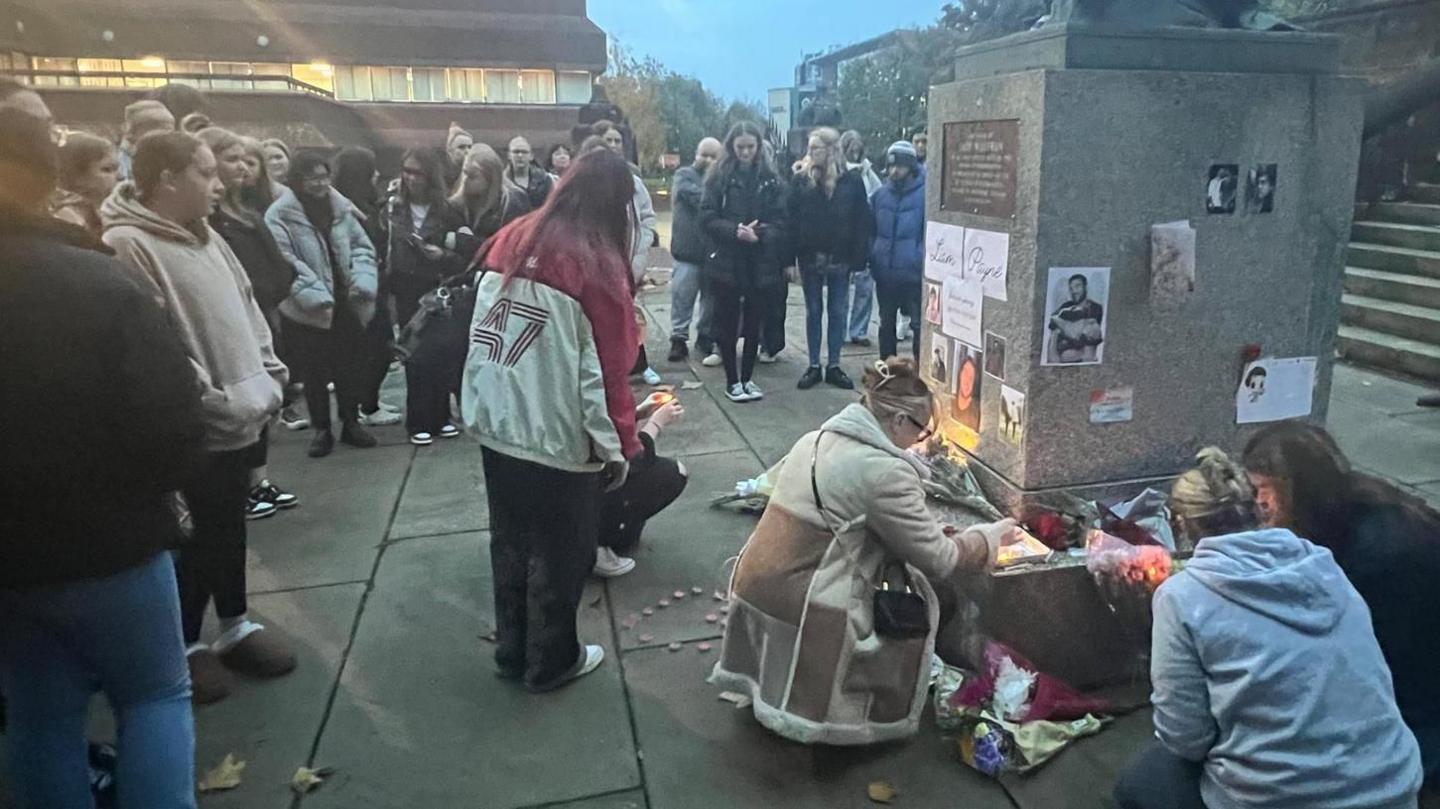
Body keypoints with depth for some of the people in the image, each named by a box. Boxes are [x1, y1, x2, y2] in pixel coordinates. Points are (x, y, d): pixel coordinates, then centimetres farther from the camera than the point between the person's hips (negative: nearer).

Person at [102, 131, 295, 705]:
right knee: (193, 540, 7)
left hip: (243, 418, 8)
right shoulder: (127, 245, -17)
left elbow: (246, 311, 15)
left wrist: (269, 378, 5)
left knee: (230, 530, 19)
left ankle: (235, 626, 34)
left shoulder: (207, 238, 10)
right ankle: (184, 645, 26)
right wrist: (214, 402, -19)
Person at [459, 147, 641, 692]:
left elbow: (480, 333, 7)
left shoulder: (511, 240, 3)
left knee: (510, 543, 20)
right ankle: (550, 662, 29)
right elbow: (605, 371, -15)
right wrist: (618, 447, -6)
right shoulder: (597, 263, -15)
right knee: (558, 555, 12)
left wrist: (485, 406, 15)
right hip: (559, 439, -6)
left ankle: (511, 651, 36)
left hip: (494, 426, 6)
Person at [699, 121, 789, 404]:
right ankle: (732, 381, 15)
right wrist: (735, 231, -20)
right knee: (727, 323, 3)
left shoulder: (771, 179, 5)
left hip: (761, 263, 2)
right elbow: (707, 218, -6)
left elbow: (781, 221, 1)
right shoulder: (719, 177, -1)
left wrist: (760, 232, -18)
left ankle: (747, 378, 21)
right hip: (726, 261, -2)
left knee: (754, 323, 8)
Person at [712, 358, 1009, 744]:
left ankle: (768, 679, 20)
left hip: (753, 586, 9)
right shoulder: (885, 471, -18)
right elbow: (940, 561, -10)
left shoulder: (815, 439, 8)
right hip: (802, 611, -8)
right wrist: (988, 537, 9)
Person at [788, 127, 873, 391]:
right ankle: (814, 366, 17)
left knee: (838, 312, 7)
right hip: (810, 258, 1)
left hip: (840, 259, 0)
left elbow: (862, 224, -3)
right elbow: (792, 220, -4)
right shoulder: (801, 180, 0)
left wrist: (858, 260, -10)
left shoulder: (852, 182, -2)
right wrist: (790, 258, -10)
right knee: (813, 311, 9)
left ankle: (834, 366, 18)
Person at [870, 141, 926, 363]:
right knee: (886, 323, 16)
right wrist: (872, 260, 6)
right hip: (884, 273, 5)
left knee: (918, 324, 2)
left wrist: (923, 266, -16)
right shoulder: (880, 195, 8)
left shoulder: (925, 195, -8)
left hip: (913, 274, -5)